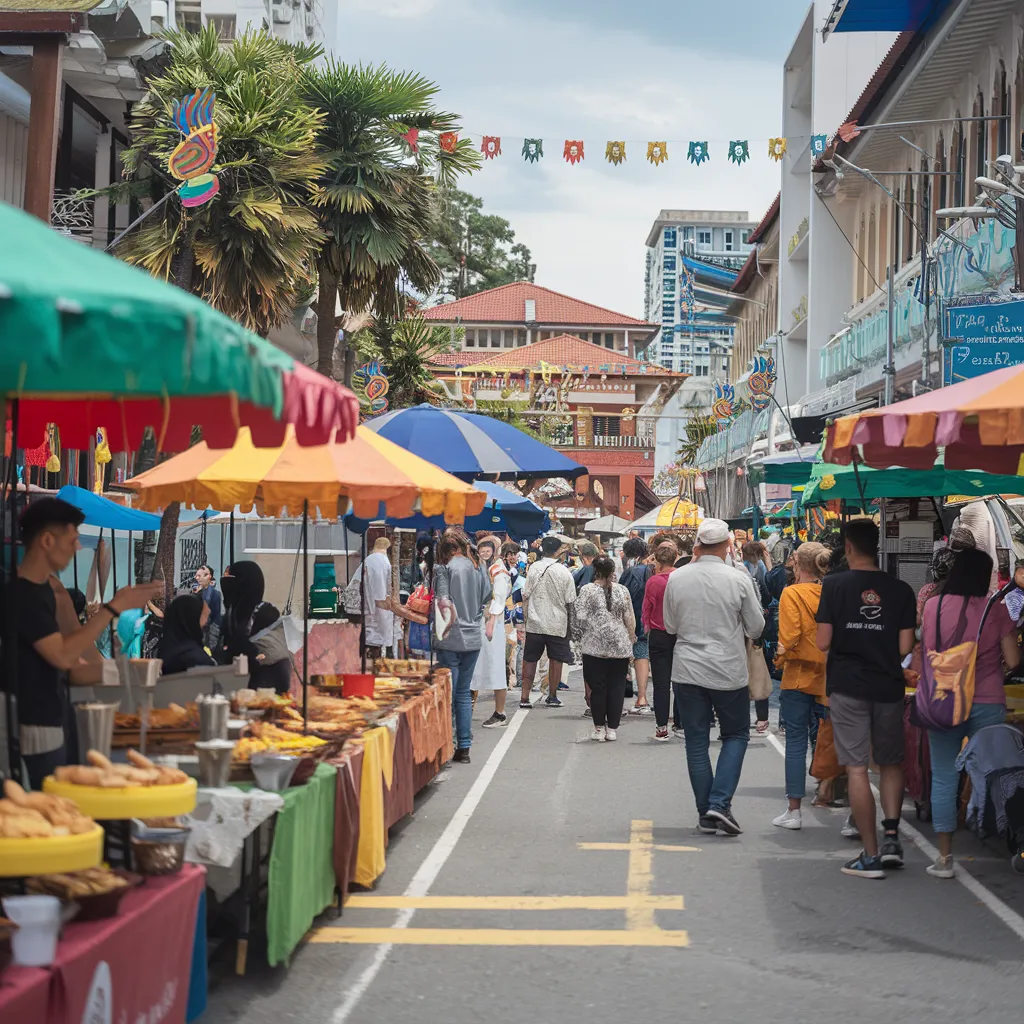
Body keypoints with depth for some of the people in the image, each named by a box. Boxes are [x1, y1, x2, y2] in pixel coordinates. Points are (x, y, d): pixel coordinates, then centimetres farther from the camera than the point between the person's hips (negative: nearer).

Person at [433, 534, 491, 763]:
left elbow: (442, 602, -14)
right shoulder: (478, 570, 8)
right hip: (473, 637, 5)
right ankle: (464, 747, 11)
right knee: (464, 693, 12)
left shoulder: (444, 569, -8)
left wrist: (441, 628, -3)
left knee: (448, 693, 1)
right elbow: (486, 599, 12)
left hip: (451, 639, -5)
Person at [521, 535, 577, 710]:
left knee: (530, 660, 8)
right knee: (556, 659, 12)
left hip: (535, 623, 1)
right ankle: (552, 697, 17)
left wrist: (525, 617, 9)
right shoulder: (564, 572, -7)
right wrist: (569, 621, 14)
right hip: (557, 622, -1)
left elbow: (525, 596, -2)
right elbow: (570, 601, -2)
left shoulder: (533, 568, -5)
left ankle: (525, 697, 4)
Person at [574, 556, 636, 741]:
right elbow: (630, 620, 3)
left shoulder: (587, 590, -4)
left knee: (597, 687, 5)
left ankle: (599, 728, 8)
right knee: (616, 688, 7)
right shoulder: (622, 591, 2)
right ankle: (612, 728, 7)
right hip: (620, 647, 2)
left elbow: (580, 618, -7)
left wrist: (584, 638, 9)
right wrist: (630, 641, 15)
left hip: (595, 647, -1)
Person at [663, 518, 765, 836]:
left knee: (696, 741, 10)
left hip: (687, 671, 2)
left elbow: (670, 625, 7)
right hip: (728, 672, -2)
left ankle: (705, 813, 12)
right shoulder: (739, 579, -12)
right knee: (736, 735, 14)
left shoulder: (677, 578, -5)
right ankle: (720, 803, -1)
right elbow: (756, 627, -2)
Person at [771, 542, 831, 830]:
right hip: (827, 676, 4)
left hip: (799, 675, -4)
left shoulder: (792, 593, -10)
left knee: (796, 741, 0)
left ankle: (794, 811, 0)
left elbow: (789, 636, -16)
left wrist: (781, 658, 1)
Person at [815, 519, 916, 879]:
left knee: (857, 769, 0)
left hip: (847, 686, -2)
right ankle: (891, 833, 4)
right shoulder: (900, 590, -2)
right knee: (891, 763, 20)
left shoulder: (835, 585, -7)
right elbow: (905, 647, -4)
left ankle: (871, 856, 0)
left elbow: (823, 642, -9)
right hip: (888, 687, 2)